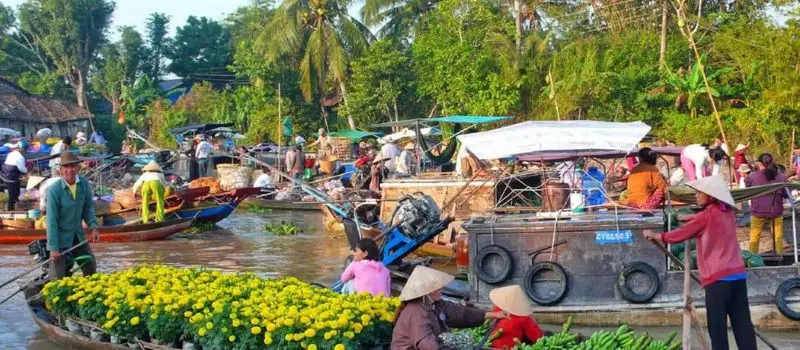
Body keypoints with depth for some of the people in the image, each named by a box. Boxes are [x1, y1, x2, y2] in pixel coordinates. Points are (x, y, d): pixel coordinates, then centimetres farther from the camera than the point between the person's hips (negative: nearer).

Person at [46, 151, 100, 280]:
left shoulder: (84, 184, -7)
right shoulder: (54, 190, -22)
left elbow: (88, 207, 7)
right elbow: (52, 220, -20)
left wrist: (94, 227, -8)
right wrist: (54, 248, -20)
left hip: (78, 236, 5)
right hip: (60, 238, -5)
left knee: (91, 268, 17)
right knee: (58, 277, -2)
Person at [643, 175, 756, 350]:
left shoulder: (706, 216, -7)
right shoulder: (728, 213, 11)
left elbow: (680, 234, 2)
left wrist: (655, 236, 13)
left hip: (719, 277, -7)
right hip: (738, 273, 7)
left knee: (717, 324, -2)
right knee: (742, 322, 5)